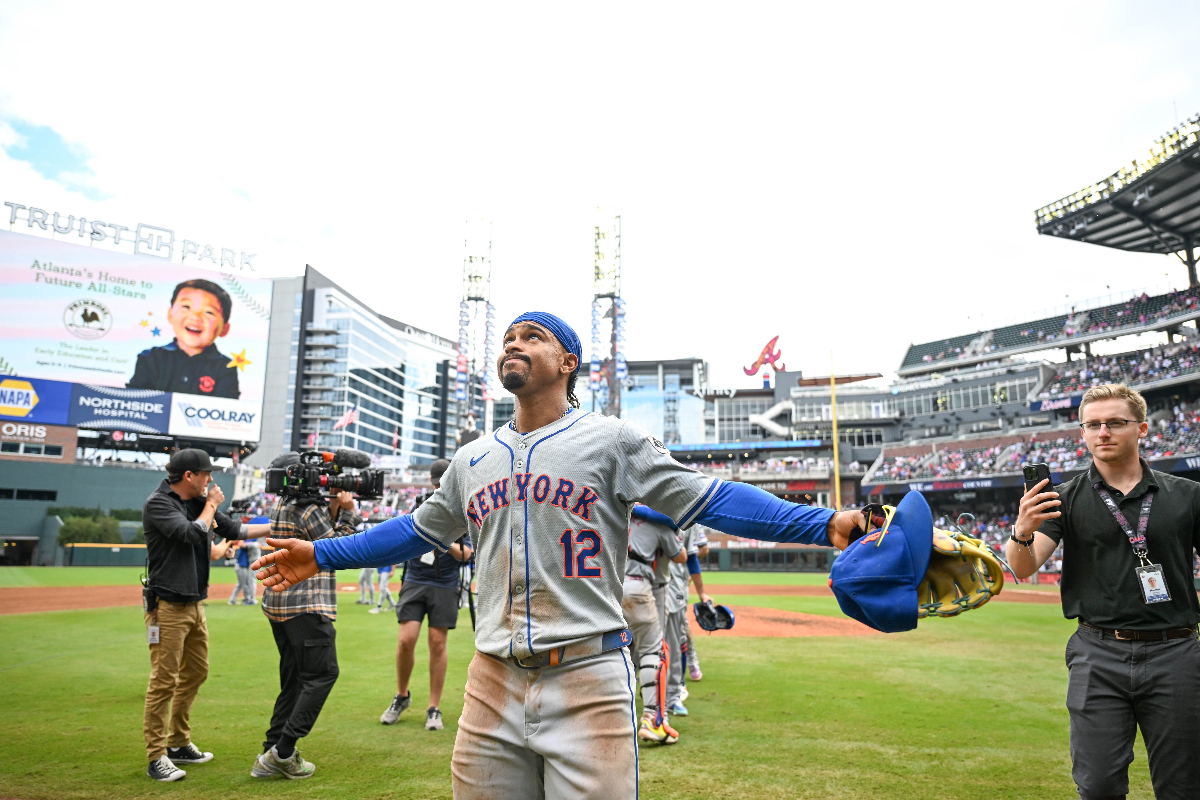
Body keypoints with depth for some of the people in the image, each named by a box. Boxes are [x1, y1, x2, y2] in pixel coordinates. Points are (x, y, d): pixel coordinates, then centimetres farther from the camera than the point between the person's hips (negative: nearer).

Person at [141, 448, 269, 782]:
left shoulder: (199, 503, 9)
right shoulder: (157, 504, -12)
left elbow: (234, 529, 17)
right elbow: (193, 534, -24)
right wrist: (210, 505, -9)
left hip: (194, 603, 8)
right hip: (168, 605, -8)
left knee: (196, 673, 15)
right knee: (164, 681, -5)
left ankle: (179, 743, 28)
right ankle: (156, 757, 5)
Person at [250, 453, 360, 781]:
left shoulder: (283, 505, 13)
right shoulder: (308, 509, -14)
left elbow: (322, 534, 15)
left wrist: (334, 509, 3)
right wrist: (347, 512, -4)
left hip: (278, 604, 10)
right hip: (306, 606, -10)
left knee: (293, 679, 14)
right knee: (322, 674, -2)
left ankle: (271, 757, 17)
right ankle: (283, 752, -3)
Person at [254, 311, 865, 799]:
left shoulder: (611, 440, -1)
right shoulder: (472, 459, 14)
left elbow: (709, 500, -5)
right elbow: (420, 530, 25)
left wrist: (823, 525, -15)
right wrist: (322, 556, 25)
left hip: (587, 678, -4)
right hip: (493, 682, 5)